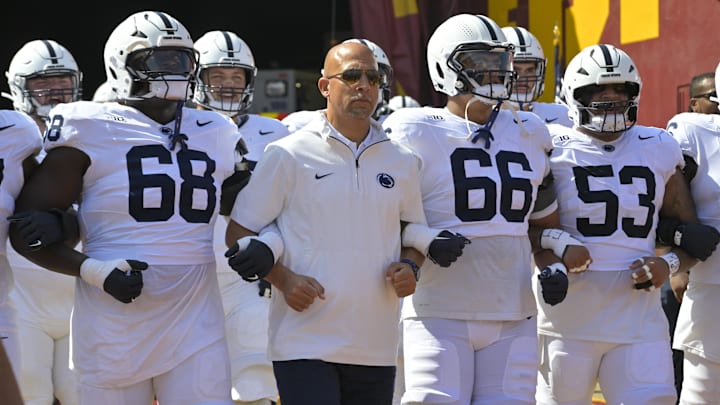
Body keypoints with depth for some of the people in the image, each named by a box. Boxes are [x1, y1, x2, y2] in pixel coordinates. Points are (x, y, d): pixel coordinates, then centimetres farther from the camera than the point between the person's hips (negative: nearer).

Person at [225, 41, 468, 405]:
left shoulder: (401, 162, 11)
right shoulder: (290, 156, -3)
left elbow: (414, 235, 23)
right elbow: (239, 234, 0)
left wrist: (409, 267, 1)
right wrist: (283, 279, -14)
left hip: (375, 348, 5)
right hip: (306, 344, -5)